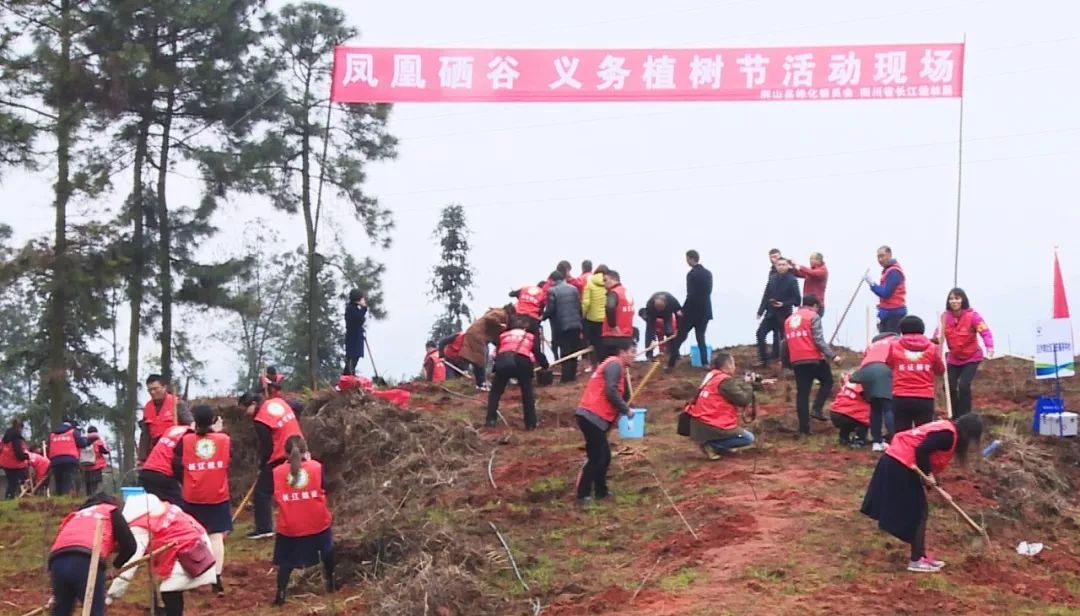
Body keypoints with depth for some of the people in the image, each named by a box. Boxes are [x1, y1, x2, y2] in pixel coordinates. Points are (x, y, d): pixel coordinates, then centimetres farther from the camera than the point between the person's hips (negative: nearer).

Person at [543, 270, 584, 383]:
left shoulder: (552, 291, -7)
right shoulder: (573, 289, 8)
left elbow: (550, 310, -10)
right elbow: (579, 307, 8)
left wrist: (543, 317, 9)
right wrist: (580, 324, 14)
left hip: (561, 326, -4)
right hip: (575, 325, 4)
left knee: (564, 352, 0)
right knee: (573, 351, 10)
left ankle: (566, 377, -1)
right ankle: (572, 375, 13)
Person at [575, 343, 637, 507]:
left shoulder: (618, 368, 22)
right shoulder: (614, 365, -10)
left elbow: (623, 395, 20)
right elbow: (611, 392, -20)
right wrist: (626, 410, -11)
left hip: (595, 417, 10)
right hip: (591, 416, -10)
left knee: (603, 456, 15)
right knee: (597, 457, -8)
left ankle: (601, 492, 25)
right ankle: (583, 496, -5)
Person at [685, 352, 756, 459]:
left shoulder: (711, 376, 11)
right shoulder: (725, 381, -15)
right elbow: (744, 400, -12)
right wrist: (747, 384, 3)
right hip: (708, 428, -9)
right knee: (749, 438, 2)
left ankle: (721, 447, 13)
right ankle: (711, 445, -5)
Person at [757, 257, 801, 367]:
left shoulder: (792, 280, -8)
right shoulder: (772, 279, 5)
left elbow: (796, 299, -10)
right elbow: (766, 296, 8)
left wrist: (784, 304, -20)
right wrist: (761, 311, 4)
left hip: (784, 314, -4)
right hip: (771, 313, 4)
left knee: (782, 337, 2)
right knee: (760, 333, -5)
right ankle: (763, 360, 4)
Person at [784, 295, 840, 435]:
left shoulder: (789, 320, 18)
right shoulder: (813, 316, -2)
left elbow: (786, 343, 20)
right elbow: (819, 340, -12)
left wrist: (786, 361, 30)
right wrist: (832, 356, -11)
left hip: (797, 361, 5)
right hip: (814, 359, -5)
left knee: (802, 393, 7)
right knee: (827, 381, 17)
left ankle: (804, 426, 4)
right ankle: (817, 409, 0)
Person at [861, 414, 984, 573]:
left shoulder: (946, 430, 17)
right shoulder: (948, 435, -14)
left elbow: (934, 457, 22)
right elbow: (921, 450, -23)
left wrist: (935, 484, 19)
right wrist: (927, 474, -14)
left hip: (895, 463, 10)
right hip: (901, 466, -10)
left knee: (914, 513, 18)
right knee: (917, 514, 1)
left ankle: (920, 555, 27)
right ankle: (916, 560, 9)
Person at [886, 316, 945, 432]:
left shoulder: (894, 347, 2)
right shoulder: (932, 348, 5)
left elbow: (888, 366, 18)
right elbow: (940, 371, 18)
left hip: (901, 398, 0)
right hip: (925, 399, 0)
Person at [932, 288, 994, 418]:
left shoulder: (972, 315, -19)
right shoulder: (945, 316, -7)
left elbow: (985, 331, -27)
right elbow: (939, 333, -5)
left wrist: (989, 347, -46)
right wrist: (936, 337, -31)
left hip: (971, 358, -4)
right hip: (953, 358, 4)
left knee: (963, 386, -18)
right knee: (950, 387, 5)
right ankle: (956, 417, 26)